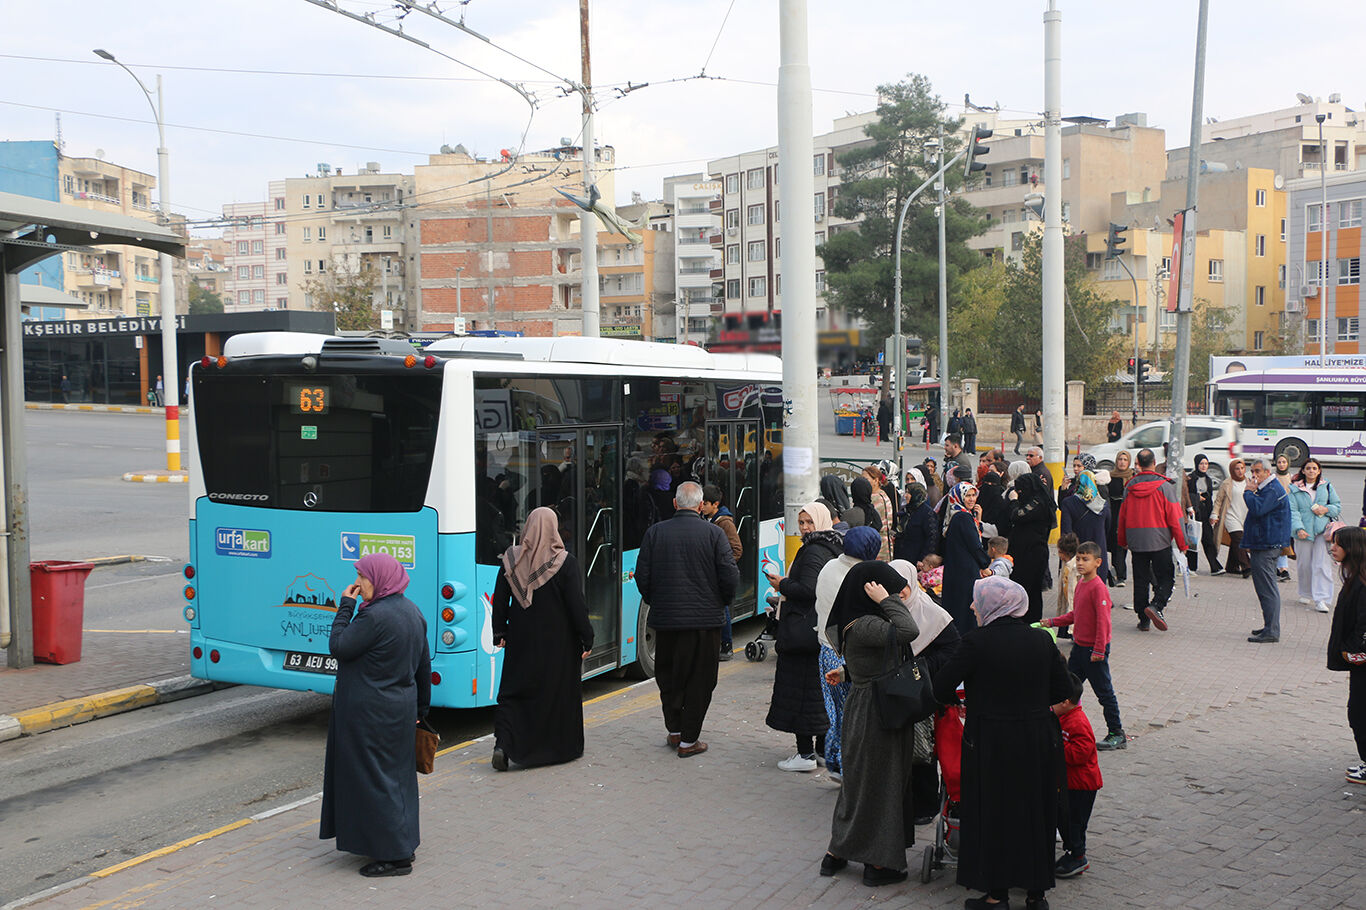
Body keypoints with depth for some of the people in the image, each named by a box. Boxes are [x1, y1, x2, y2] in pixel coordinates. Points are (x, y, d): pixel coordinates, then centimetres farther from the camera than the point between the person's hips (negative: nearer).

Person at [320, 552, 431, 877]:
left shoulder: (375, 616, -22)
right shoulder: (412, 611, 7)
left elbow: (338, 648, -15)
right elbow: (424, 665, 12)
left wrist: (345, 606, -10)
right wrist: (421, 708, 20)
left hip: (370, 713, -9)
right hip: (402, 708, 9)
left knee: (374, 778, 0)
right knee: (396, 774, 19)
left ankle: (395, 856, 5)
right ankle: (405, 842, 30)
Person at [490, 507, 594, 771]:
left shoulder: (511, 559, -3)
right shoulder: (565, 562, -13)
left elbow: (500, 600, 3)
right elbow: (577, 605, -11)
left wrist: (500, 633, 13)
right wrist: (586, 638, -4)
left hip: (521, 640, 2)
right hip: (558, 641, -2)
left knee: (514, 692, 9)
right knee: (559, 692, 11)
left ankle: (503, 742, -8)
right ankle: (563, 746, 21)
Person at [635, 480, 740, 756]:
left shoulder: (655, 532, -1)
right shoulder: (714, 534, -7)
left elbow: (642, 575, 0)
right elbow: (730, 577, -9)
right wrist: (722, 602, 10)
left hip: (664, 619, 2)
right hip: (704, 618, -2)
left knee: (668, 675, 18)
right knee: (699, 680, 7)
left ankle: (674, 731, 25)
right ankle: (689, 741, 10)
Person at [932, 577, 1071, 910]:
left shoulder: (976, 642, -15)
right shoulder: (1042, 639, -2)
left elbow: (941, 688, -11)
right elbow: (1064, 691, 3)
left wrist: (954, 699, 11)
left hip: (991, 743, -4)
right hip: (1038, 741, 4)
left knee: (992, 812, 9)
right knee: (1036, 811, 15)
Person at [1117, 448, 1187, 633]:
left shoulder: (1130, 487, 4)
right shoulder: (1164, 486, -7)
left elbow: (1122, 516, 11)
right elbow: (1175, 517, -7)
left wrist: (1123, 541, 24)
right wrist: (1182, 543, 0)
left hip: (1136, 541, 3)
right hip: (1160, 541, -3)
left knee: (1140, 580, 9)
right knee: (1166, 577, 4)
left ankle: (1143, 619, 10)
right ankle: (1156, 606, -19)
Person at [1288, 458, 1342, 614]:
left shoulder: (1327, 486, 12)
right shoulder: (1294, 489, 5)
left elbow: (1338, 506, 15)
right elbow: (1293, 511, -3)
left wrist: (1326, 509, -7)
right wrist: (1298, 529, -17)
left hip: (1323, 530, 0)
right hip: (1304, 531, 0)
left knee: (1322, 565, -8)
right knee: (1304, 565, 7)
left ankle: (1321, 599, -9)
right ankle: (1306, 594, 27)